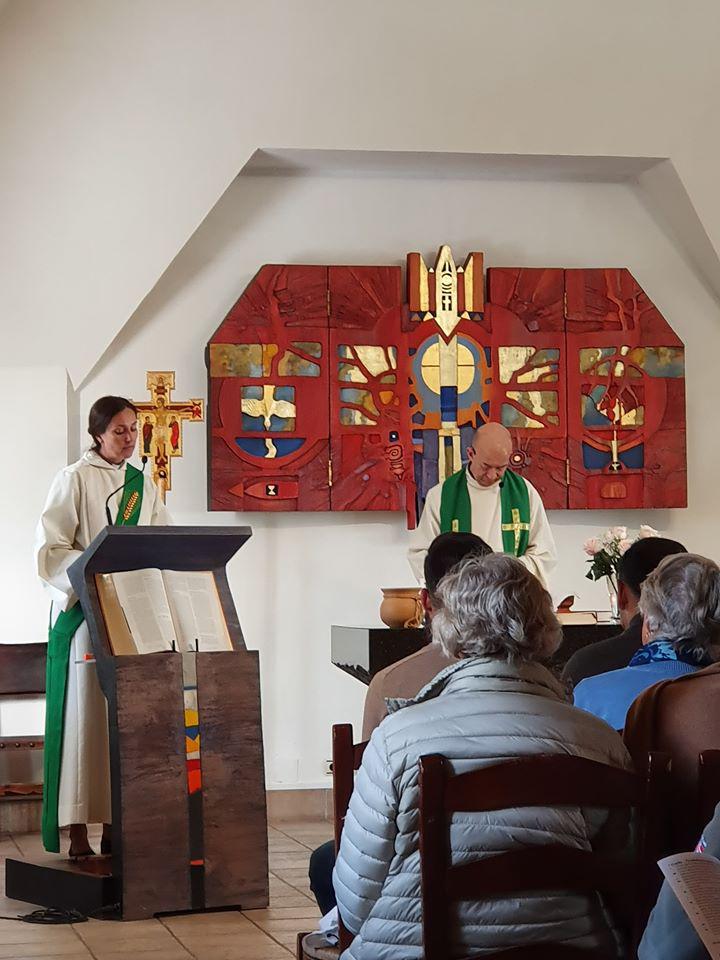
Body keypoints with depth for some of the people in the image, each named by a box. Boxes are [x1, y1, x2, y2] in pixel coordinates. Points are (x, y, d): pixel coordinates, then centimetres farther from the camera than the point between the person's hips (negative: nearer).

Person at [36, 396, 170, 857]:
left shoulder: (144, 485, 14)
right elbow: (50, 551, -9)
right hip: (82, 612, -5)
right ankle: (77, 832, -4)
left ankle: (114, 824, 9)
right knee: (84, 718, -6)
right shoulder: (75, 480, -2)